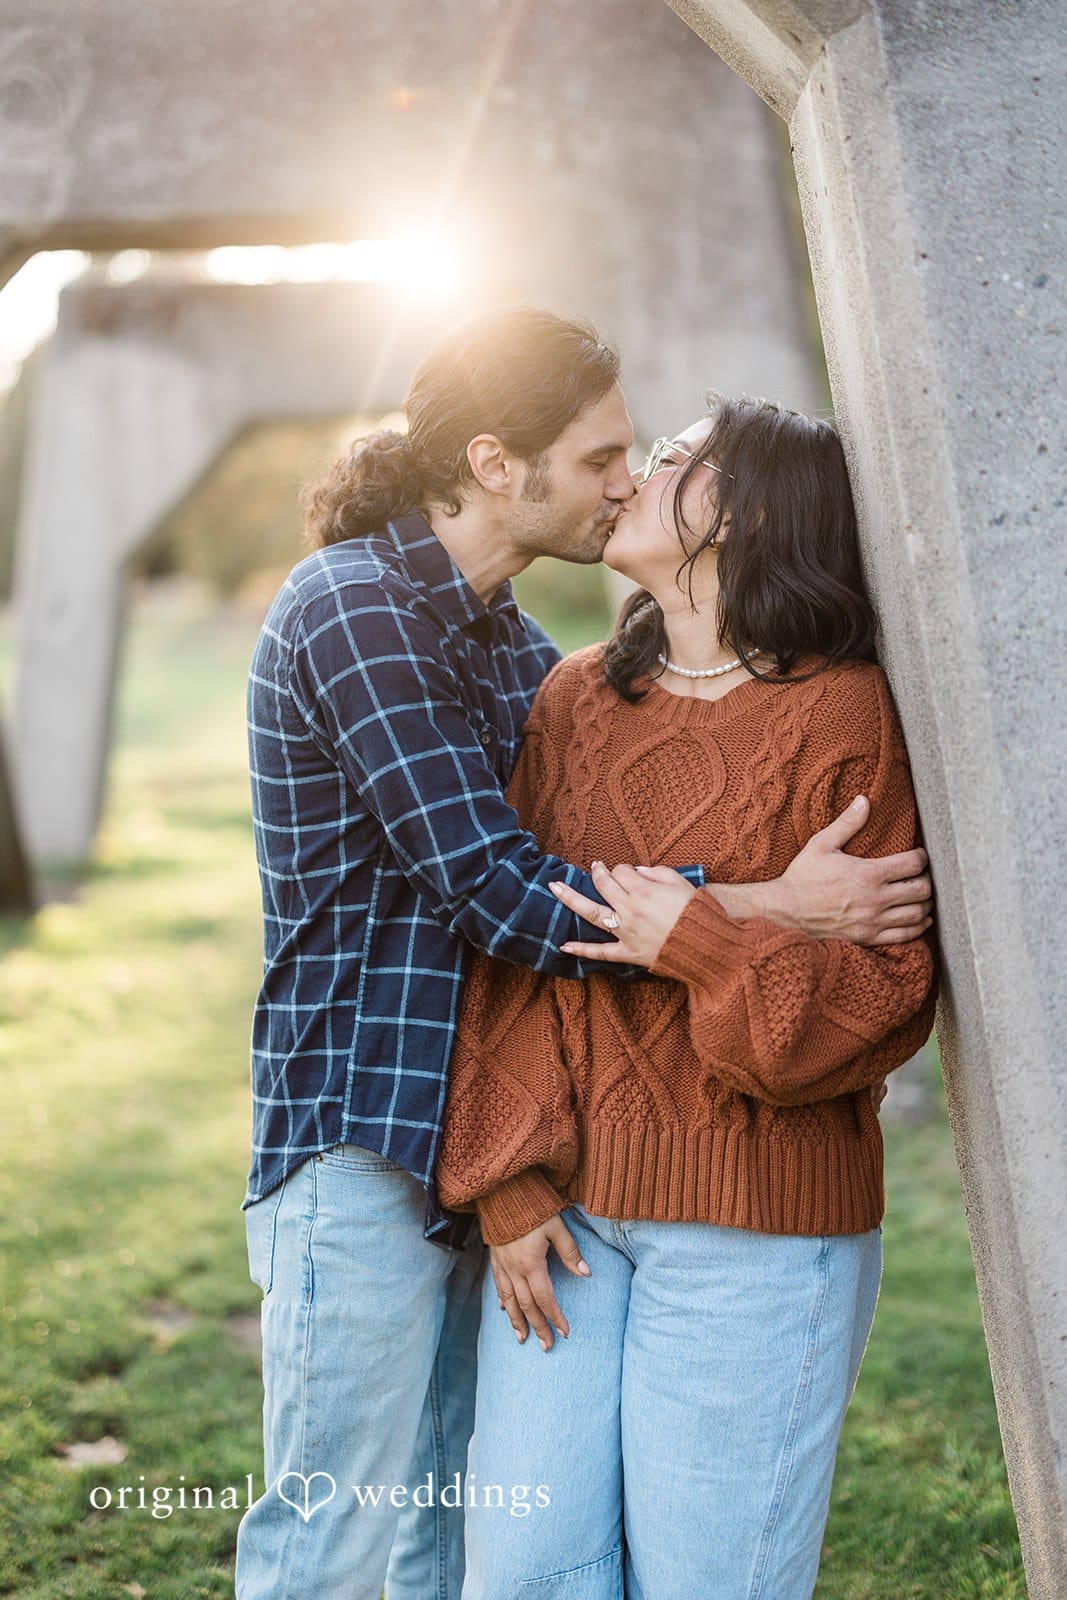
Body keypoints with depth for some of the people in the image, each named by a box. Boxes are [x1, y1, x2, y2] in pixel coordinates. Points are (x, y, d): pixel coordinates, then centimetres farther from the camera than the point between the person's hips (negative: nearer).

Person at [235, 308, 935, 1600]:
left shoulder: (506, 635, 15)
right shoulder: (353, 607, -14)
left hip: (477, 1147, 9)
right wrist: (767, 908, -25)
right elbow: (498, 893, -21)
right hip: (363, 1142, -9)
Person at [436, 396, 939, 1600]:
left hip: (753, 1225, -4)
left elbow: (891, 993, -7)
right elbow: (506, 947, 6)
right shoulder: (573, 699, 9)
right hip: (571, 1204, 5)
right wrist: (505, 1179, -1)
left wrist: (705, 945, -21)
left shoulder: (842, 714, -7)